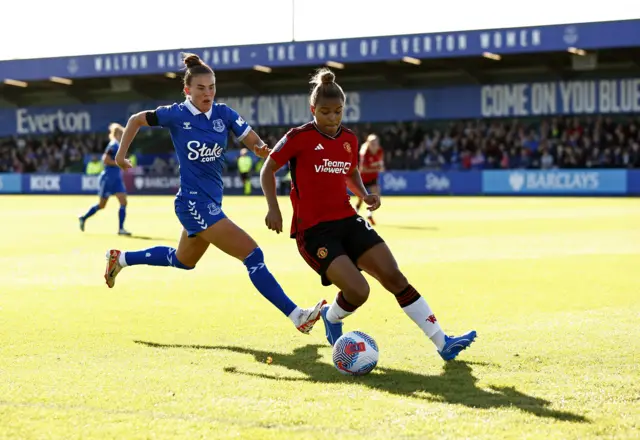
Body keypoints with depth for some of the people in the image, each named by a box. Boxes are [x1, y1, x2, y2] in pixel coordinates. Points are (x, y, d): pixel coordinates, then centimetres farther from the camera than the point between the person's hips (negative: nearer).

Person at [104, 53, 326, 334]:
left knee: (183, 261, 29)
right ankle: (296, 316, -14)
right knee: (252, 255, -15)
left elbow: (254, 141, -4)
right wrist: (121, 155, 3)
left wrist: (261, 148, -26)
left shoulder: (224, 114, 1)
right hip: (194, 202, -7)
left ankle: (121, 259, 46)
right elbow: (136, 120, 5)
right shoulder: (176, 115, -10)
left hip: (211, 202, 7)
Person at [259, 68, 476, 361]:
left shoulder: (349, 139, 9)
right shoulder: (299, 137, -9)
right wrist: (273, 208, -12)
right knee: (357, 291, -22)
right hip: (313, 230, -6)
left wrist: (364, 195, 7)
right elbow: (268, 170, 0)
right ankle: (331, 318, 15)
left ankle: (443, 343, -3)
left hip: (348, 222, 6)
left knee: (393, 276, -6)